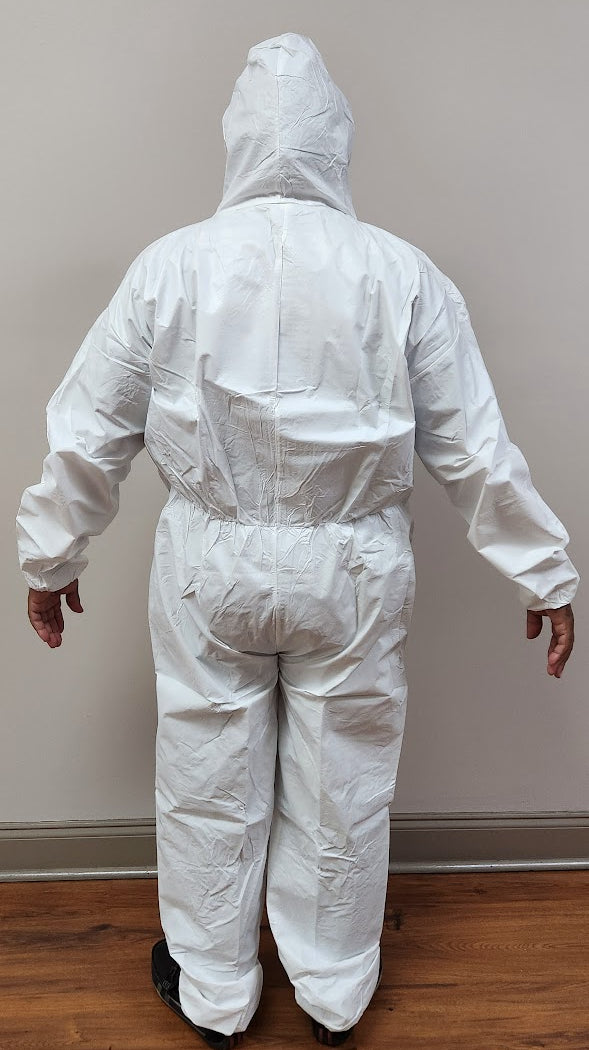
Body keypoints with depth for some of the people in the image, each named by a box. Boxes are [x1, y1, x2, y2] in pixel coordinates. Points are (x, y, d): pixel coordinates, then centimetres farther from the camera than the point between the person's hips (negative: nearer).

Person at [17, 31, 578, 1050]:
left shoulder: (170, 265, -6)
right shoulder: (404, 274, -7)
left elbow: (87, 431, -1)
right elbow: (475, 448, -5)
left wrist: (51, 556, 13)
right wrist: (543, 574, 6)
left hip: (210, 565, 0)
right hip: (351, 568, 1)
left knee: (209, 782, 18)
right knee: (342, 786, 18)